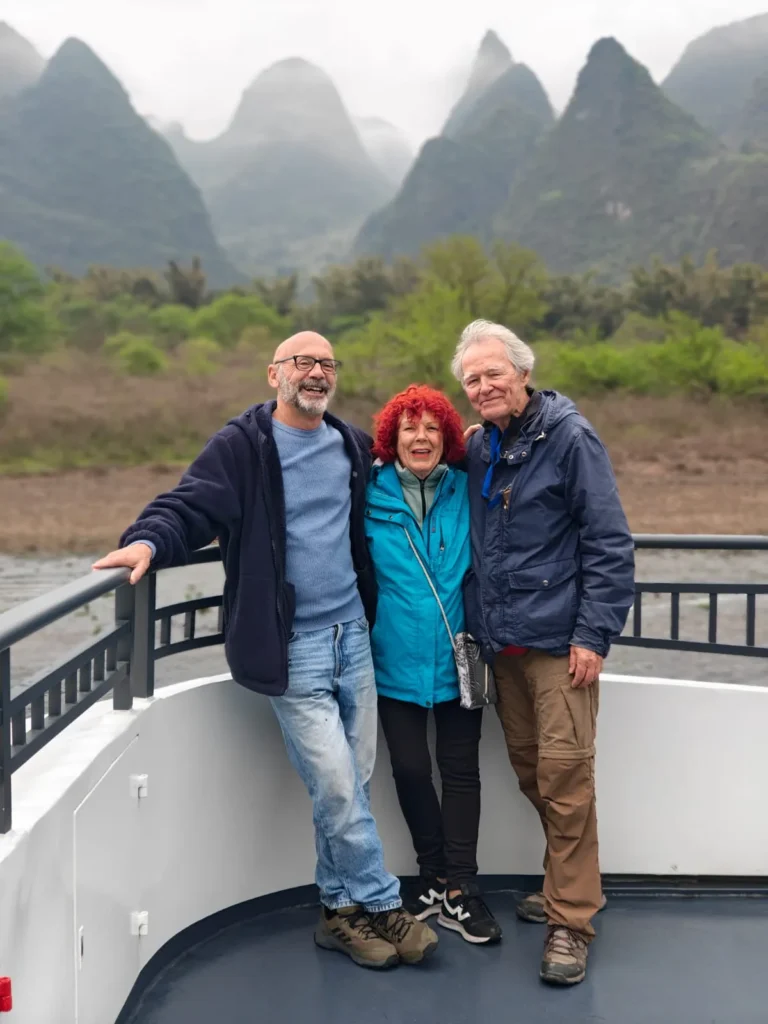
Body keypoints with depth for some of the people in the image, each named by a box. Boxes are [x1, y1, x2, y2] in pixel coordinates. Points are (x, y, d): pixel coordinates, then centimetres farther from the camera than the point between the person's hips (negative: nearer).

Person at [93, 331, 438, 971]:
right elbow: (189, 508, -15)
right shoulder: (242, 447, -5)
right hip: (292, 646, -5)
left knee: (352, 784, 11)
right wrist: (148, 540, -34)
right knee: (337, 787, -3)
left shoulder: (354, 446, 12)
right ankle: (383, 906, 15)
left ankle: (342, 910, 26)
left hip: (353, 632, 6)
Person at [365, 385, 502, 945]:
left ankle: (458, 890, 16)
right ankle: (435, 876, 24)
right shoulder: (371, 494, -2)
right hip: (397, 660, -1)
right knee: (410, 768, 5)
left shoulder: (466, 490, 2)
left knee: (460, 770, 5)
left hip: (457, 659, 1)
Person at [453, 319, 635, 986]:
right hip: (502, 642, 7)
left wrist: (594, 635, -16)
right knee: (528, 769, 14)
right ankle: (568, 884, 32)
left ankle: (572, 918, 7)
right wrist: (474, 624, 15)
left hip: (559, 641, -7)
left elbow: (610, 544, -12)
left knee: (564, 775, -6)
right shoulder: (477, 449, 11)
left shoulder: (570, 438, -8)